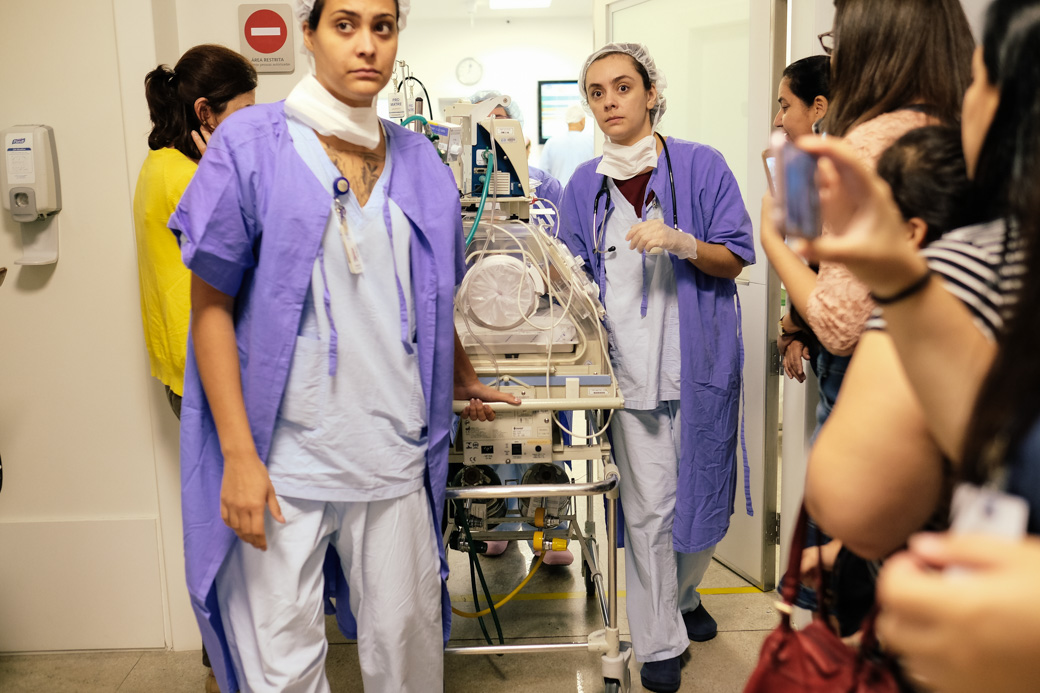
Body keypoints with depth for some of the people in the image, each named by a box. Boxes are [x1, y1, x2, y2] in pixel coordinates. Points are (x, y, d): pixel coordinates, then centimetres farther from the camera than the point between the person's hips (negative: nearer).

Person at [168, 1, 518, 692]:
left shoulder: (418, 160, 10)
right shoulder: (251, 144, -2)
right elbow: (212, 305, -4)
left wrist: (462, 380, 31)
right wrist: (238, 454, -11)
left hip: (394, 451, 3)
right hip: (281, 458, -3)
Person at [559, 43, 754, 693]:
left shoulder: (701, 165, -2)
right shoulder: (585, 184, 7)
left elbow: (735, 259, -3)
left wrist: (681, 242, -19)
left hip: (699, 359, 0)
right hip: (630, 363, 1)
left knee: (702, 489, 12)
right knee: (648, 505, 3)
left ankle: (684, 593, 41)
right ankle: (659, 640, 19)